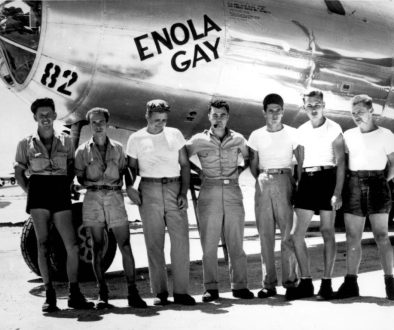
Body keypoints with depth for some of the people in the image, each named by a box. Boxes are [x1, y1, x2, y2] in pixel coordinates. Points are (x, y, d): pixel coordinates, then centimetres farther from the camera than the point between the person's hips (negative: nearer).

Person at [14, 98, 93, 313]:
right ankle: (49, 295, 0)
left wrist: (66, 187, 5)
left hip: (61, 194, 1)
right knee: (43, 244, -4)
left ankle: (74, 294, 3)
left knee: (72, 246, -6)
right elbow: (19, 172, 11)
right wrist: (29, 192, 1)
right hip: (39, 193, -1)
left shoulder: (65, 142, 12)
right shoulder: (26, 144, 7)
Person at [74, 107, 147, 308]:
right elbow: (79, 178, 8)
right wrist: (92, 182, -6)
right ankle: (102, 294, 9)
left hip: (115, 197, 1)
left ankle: (132, 292, -3)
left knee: (125, 246, -6)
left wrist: (129, 187, 2)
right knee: (98, 248, 2)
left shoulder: (117, 148, 12)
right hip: (93, 198, 0)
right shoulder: (83, 151, 8)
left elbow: (125, 171, 16)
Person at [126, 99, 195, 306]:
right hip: (149, 191, -1)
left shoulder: (175, 135, 9)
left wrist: (183, 193, -2)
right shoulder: (136, 139, 6)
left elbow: (184, 165, 9)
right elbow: (131, 169, 10)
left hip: (174, 189, 1)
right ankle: (160, 292, 6)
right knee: (154, 243, 0)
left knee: (181, 240, -6)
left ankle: (181, 291, -2)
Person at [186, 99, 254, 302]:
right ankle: (211, 288, 5)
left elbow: (250, 158, 24)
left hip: (233, 194, 1)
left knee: (236, 243, 3)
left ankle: (239, 286, 10)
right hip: (209, 194, -1)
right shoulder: (198, 140, 3)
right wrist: (198, 170, 4)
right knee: (209, 245, -1)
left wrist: (239, 170, 10)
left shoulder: (238, 139, 8)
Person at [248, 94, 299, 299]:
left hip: (284, 182, -2)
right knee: (265, 234, 1)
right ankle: (268, 283, 5)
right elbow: (253, 164, 14)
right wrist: (259, 177, -5)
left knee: (288, 232, -8)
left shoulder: (292, 134, 6)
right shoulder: (256, 136, 11)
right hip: (263, 184, 2)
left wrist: (296, 182, -7)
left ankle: (290, 281, -3)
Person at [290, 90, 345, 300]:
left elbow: (341, 162, -6)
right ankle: (305, 283, 8)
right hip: (307, 180, 5)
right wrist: (298, 187, 12)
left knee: (327, 231, -2)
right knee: (296, 233, -1)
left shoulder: (333, 129, -2)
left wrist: (338, 192, -15)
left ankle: (326, 283, 6)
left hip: (327, 178, -5)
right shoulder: (302, 130, 12)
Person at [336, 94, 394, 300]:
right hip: (353, 185, 3)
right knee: (352, 236, 2)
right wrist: (345, 182, 4)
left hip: (376, 185, -3)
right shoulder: (348, 135, 11)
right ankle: (350, 282, 5)